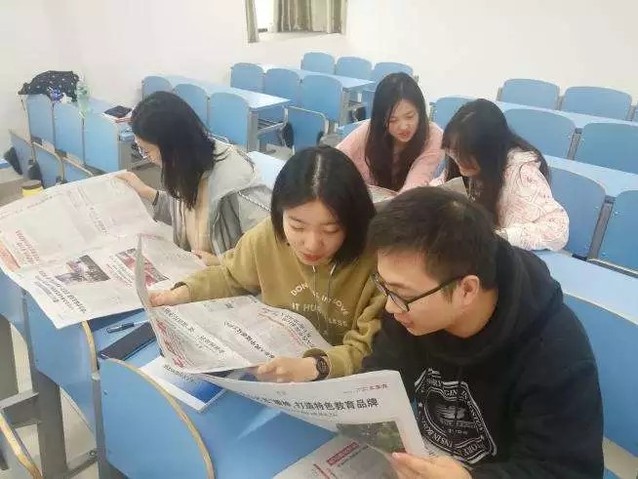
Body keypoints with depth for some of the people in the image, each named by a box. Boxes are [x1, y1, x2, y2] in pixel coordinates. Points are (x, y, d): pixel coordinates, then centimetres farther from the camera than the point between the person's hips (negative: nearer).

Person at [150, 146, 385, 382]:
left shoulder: (376, 260, -21)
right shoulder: (267, 237, -9)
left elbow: (373, 349, -18)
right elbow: (231, 277, 11)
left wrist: (314, 367, -32)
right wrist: (184, 292, -3)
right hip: (273, 364, 3)